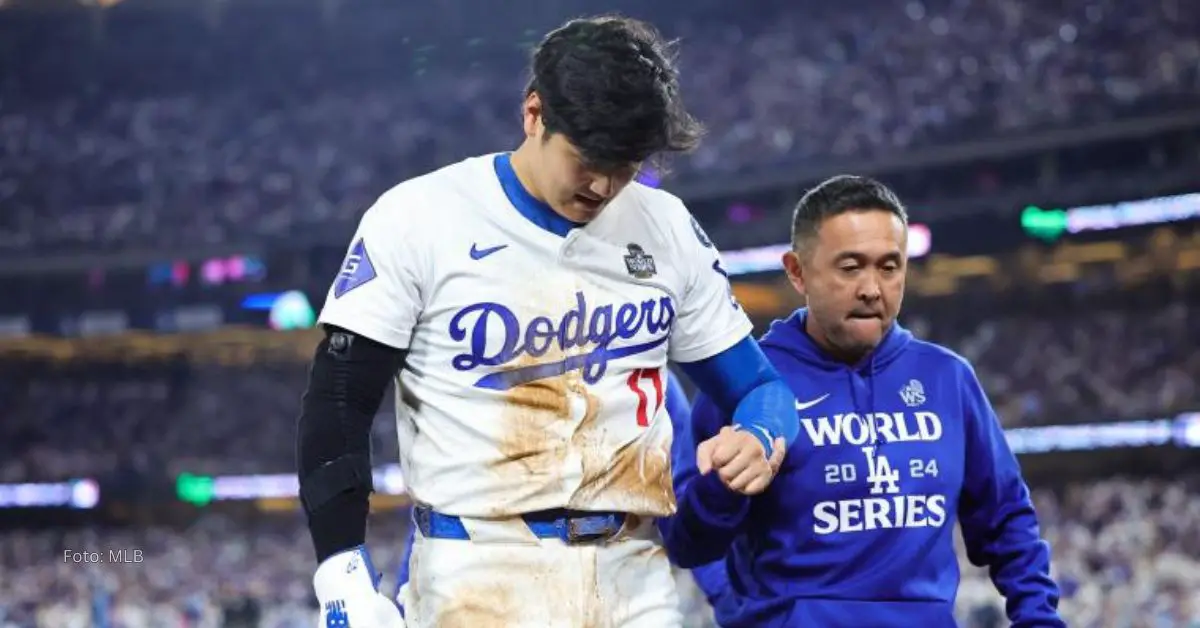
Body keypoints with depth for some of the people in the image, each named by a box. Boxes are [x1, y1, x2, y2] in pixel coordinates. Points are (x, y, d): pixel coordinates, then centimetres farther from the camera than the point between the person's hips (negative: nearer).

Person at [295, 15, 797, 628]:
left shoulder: (666, 228, 9)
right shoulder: (417, 219, -3)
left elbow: (756, 386, 16)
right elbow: (336, 410, -2)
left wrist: (761, 440, -8)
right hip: (477, 577, -4)